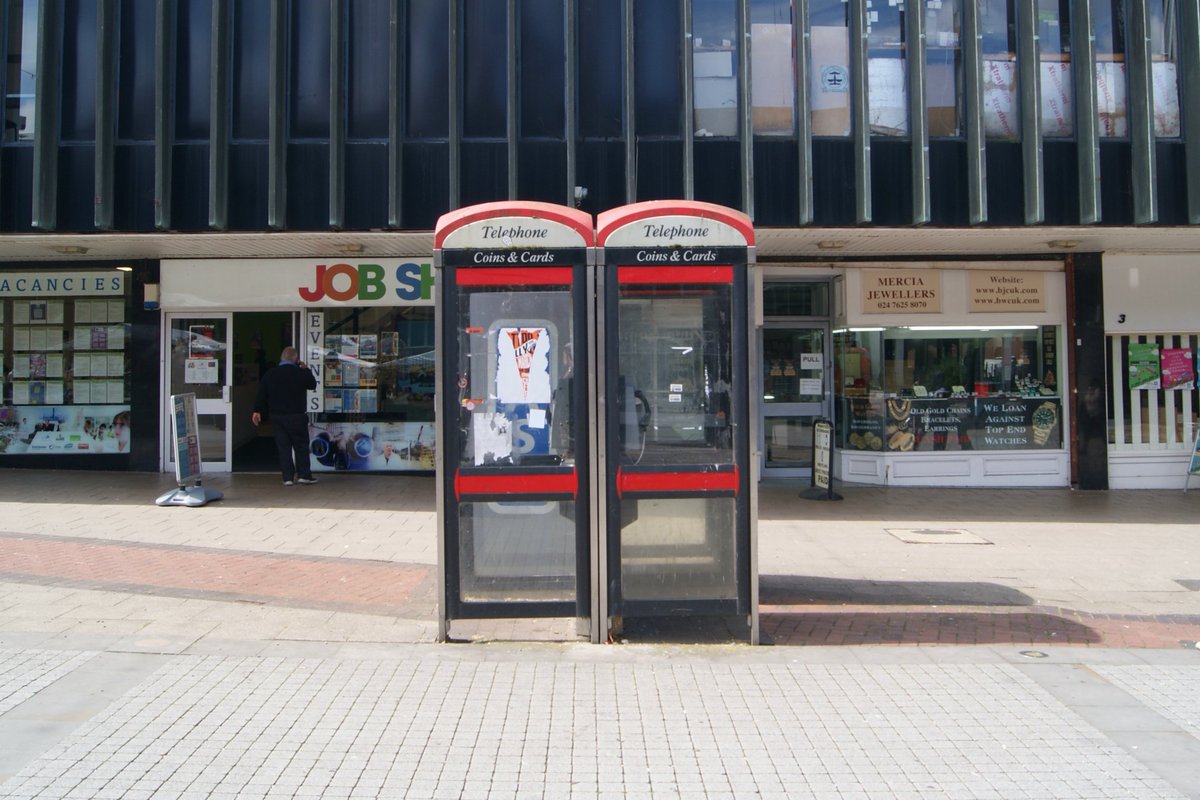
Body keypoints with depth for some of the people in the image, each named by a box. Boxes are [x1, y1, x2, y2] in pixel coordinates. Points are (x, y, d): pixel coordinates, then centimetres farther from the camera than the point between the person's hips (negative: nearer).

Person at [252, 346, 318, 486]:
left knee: (283, 446, 6)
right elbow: (313, 384, 8)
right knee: (301, 445, 7)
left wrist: (257, 410, 9)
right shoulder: (300, 373, -9)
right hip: (296, 416, -4)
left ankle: (288, 477, 5)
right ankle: (304, 474, 5)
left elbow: (261, 393, 4)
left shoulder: (270, 373, 4)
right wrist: (305, 369, 17)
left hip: (276, 416, 4)